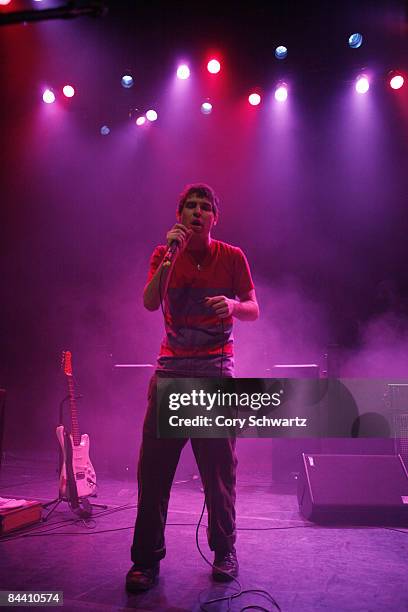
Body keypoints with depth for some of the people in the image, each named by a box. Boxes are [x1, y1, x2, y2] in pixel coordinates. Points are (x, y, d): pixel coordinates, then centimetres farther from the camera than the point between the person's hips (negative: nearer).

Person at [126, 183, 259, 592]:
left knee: (219, 469, 3)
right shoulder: (164, 254, 8)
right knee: (153, 467, -2)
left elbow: (253, 311, 6)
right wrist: (171, 254, -14)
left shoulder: (232, 257, 6)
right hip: (171, 369, 1)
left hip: (216, 372, -1)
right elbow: (150, 303, -7)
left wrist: (232, 304, -16)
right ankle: (146, 559, 11)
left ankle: (224, 551, 22)